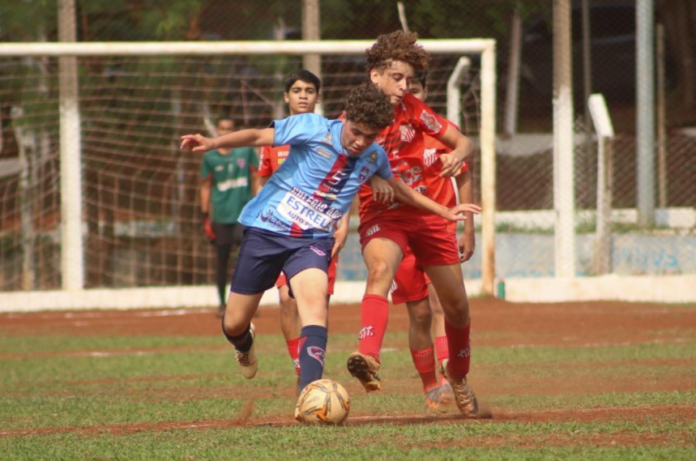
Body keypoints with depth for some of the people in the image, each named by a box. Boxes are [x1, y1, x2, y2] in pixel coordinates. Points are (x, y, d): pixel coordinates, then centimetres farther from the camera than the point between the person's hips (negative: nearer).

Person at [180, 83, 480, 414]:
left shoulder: (374, 158, 2)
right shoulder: (314, 129, -13)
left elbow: (399, 191, 22)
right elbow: (258, 136, -13)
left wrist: (446, 212, 24)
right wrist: (212, 144, -27)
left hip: (313, 240, 2)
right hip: (266, 230, -2)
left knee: (315, 301, -28)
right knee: (234, 324, 3)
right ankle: (244, 344, 43)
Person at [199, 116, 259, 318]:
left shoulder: (246, 151, 4)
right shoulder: (210, 157, 5)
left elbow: (256, 180, 8)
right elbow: (205, 187, 9)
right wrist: (205, 217, 4)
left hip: (244, 211, -1)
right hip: (221, 215, 1)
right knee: (221, 259, 3)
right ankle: (222, 302, 16)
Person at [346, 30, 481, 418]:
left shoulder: (412, 109, 1)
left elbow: (464, 143, 6)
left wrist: (457, 155, -17)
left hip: (426, 211, 4)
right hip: (381, 215, -4)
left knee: (457, 306, 10)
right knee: (381, 269, -37)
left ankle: (458, 375, 38)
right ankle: (369, 358, -58)